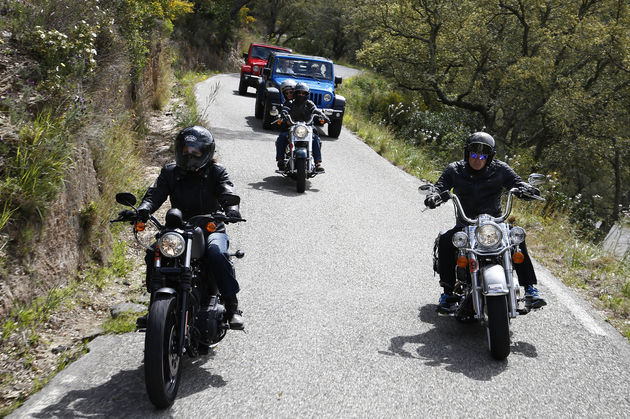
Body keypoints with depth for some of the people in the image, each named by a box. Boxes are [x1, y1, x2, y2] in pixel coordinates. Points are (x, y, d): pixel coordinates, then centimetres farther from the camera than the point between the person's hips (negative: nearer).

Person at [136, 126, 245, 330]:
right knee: (153, 254, -22)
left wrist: (232, 208, -38)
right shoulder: (170, 172, 10)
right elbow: (155, 193, -4)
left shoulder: (216, 172, 3)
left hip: (211, 229, -3)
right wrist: (143, 209, -27)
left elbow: (227, 193, -14)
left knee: (217, 253, -34)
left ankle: (232, 306, -24)